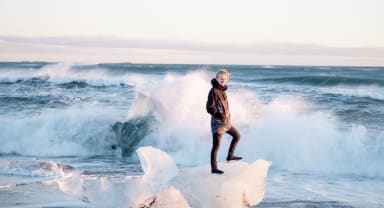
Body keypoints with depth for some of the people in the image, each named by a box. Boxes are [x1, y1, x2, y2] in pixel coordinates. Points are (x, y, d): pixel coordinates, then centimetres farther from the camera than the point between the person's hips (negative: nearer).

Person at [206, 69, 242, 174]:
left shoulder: (222, 90, 11)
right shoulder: (214, 91, -16)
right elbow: (210, 108, -20)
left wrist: (228, 117, 12)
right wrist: (220, 116, -18)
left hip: (226, 121, 9)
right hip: (217, 122, -9)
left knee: (237, 135, 20)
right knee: (216, 145, -6)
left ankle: (230, 155, 33)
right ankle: (214, 168, -1)